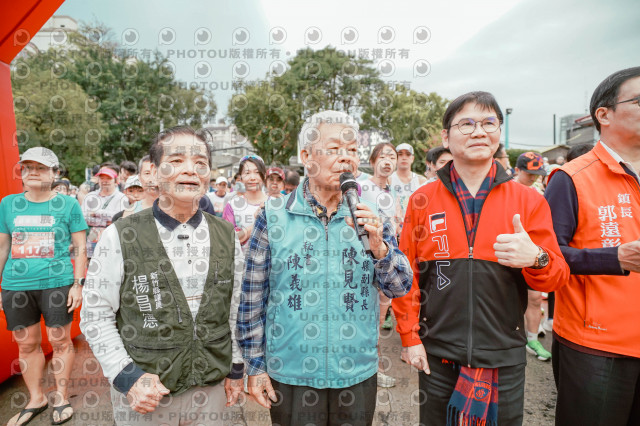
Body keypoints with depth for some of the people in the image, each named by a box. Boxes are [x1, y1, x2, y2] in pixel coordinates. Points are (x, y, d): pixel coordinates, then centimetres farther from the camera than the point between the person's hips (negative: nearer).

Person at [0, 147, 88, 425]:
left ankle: (62, 397, 21)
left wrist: (77, 284, -7)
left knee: (60, 341, 4)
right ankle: (36, 399, 30)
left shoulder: (68, 204, -1)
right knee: (27, 344, 13)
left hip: (56, 283, -3)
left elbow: (80, 247, -1)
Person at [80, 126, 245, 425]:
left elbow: (235, 308, 5)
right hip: (143, 396, -2)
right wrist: (127, 376, -13)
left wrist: (236, 368, 8)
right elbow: (95, 316, -6)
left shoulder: (227, 236, -2)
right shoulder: (120, 237, -11)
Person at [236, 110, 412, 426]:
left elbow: (400, 287, -2)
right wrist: (255, 365, -1)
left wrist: (378, 247, -20)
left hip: (358, 375, 2)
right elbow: (252, 297, -3)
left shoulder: (370, 216, -2)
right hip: (290, 377, -2)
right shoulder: (274, 217, -9)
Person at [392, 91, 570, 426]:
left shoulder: (529, 201, -2)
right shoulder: (422, 200, -3)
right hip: (437, 356, 0)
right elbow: (405, 275, 0)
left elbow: (557, 276, 0)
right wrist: (410, 337, -2)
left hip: (505, 359, 1)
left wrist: (536, 259, -22)